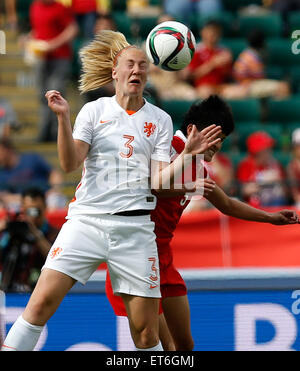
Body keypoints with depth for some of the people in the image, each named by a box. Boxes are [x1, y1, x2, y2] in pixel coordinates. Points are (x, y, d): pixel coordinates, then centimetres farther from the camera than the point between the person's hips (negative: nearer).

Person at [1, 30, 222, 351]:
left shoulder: (160, 120, 10)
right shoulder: (94, 110, 8)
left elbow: (159, 182, 3)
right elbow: (70, 164, -3)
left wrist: (187, 154, -11)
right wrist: (63, 118, -14)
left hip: (134, 227, 1)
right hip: (86, 219, -1)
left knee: (146, 333, -3)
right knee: (41, 303, -16)